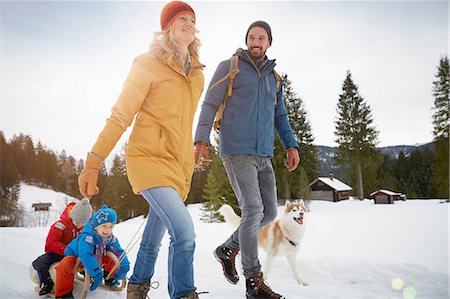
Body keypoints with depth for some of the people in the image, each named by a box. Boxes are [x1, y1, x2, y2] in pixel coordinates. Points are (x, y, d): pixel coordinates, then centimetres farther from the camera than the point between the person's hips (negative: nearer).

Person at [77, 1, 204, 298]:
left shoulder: (197, 75, 12)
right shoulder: (148, 64, -5)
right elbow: (120, 116, -8)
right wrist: (93, 163, -11)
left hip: (180, 164, 6)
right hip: (149, 158, -6)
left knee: (154, 238, 16)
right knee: (184, 233, -20)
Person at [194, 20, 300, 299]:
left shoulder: (274, 77, 21)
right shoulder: (229, 67, 5)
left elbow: (280, 116, 24)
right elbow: (210, 105, -2)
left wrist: (291, 145, 10)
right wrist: (202, 140, -15)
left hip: (264, 155, 7)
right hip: (237, 151, -6)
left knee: (270, 212, 6)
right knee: (253, 210, -11)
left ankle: (228, 249, 26)